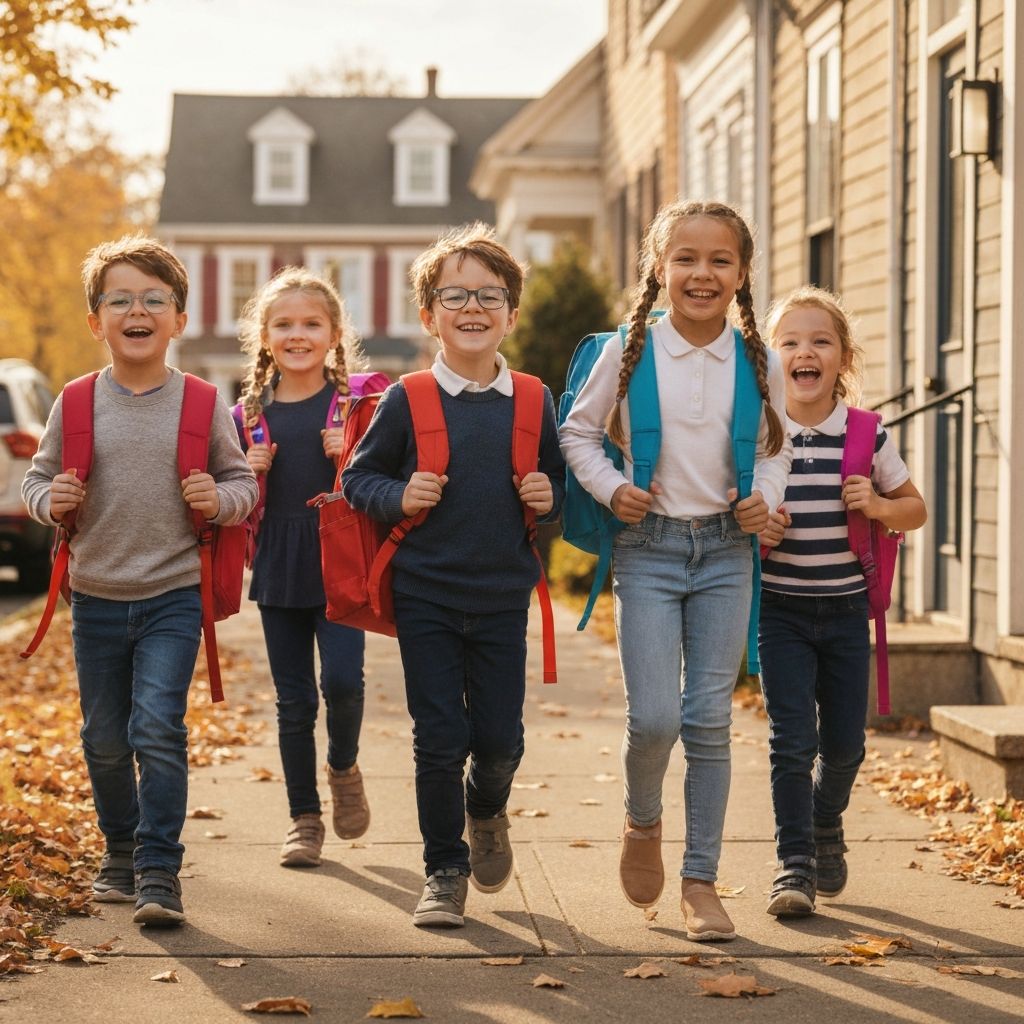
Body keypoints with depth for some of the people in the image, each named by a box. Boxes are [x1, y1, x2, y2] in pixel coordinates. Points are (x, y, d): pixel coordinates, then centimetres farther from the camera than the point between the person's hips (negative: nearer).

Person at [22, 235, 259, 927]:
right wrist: (51, 500, -12)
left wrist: (220, 499, -15)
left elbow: (244, 483, 6)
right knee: (105, 739, 12)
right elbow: (37, 477, 10)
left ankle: (159, 871, -6)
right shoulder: (75, 405, 0)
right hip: (96, 598, 3)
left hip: (174, 595, -2)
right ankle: (120, 850, 32)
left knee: (158, 728, -13)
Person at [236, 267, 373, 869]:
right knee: (293, 701, 6)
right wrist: (250, 477, -6)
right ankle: (305, 819, 18)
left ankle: (344, 766, 13)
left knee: (342, 679, -18)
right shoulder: (249, 415, 7)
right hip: (279, 571, 3)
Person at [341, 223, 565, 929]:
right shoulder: (406, 401, -4)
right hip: (425, 597, -2)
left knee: (501, 739, 5)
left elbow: (561, 480, 14)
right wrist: (398, 496, -16)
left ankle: (487, 812, 40)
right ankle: (445, 870, 17)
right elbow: (358, 478, 3)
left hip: (503, 599, 2)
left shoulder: (533, 404, 2)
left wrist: (550, 497, -8)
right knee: (440, 740, 0)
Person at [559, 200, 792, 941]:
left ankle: (702, 880, 13)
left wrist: (766, 496, -3)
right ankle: (643, 823, 22)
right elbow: (579, 431, 6)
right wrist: (611, 487, -9)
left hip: (725, 553, 2)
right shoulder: (629, 352, -4)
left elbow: (777, 446, 15)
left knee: (710, 721, 3)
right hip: (648, 551, -2)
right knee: (653, 718, -10)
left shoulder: (760, 364, 2)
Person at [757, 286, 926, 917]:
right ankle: (795, 864, 1)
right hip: (779, 609, -2)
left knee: (844, 741, 10)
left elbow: (915, 510, 9)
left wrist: (878, 506, -11)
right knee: (792, 738, -8)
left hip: (846, 609, 2)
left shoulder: (868, 435, -1)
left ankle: (827, 823, 39)